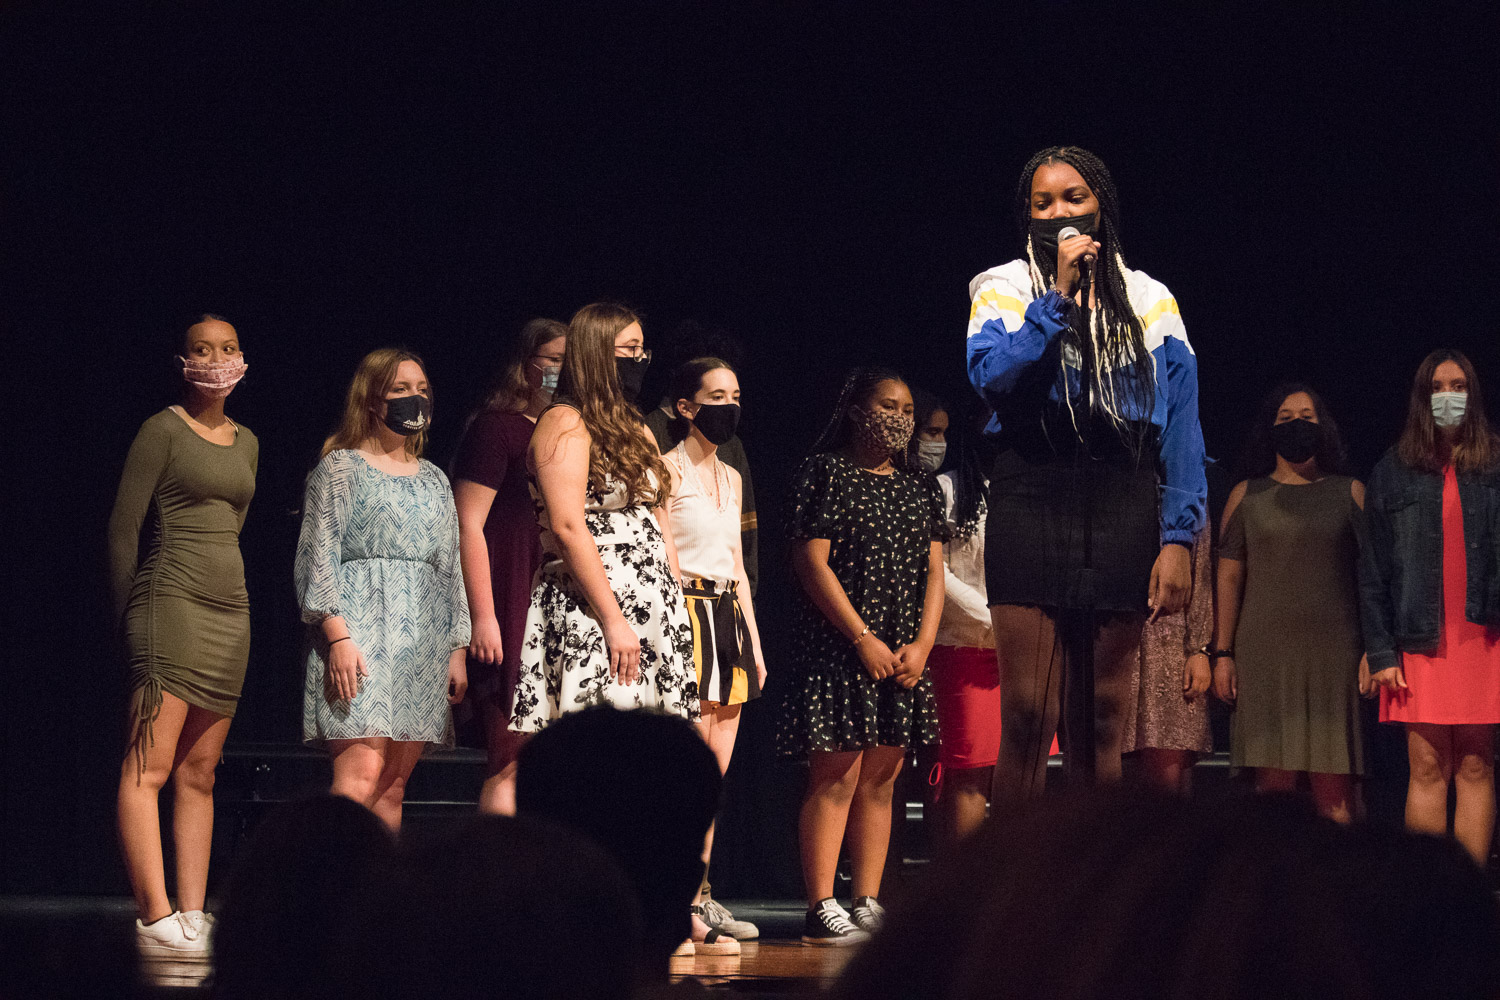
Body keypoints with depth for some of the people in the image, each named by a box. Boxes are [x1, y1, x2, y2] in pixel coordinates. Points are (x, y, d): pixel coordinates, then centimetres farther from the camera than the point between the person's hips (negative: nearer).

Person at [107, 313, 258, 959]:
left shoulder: (246, 443, 17)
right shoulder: (163, 431, -3)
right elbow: (124, 528, -3)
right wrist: (129, 616, -1)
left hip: (230, 610, 7)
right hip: (170, 605, -7)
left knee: (199, 773, 6)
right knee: (149, 765, -12)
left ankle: (193, 918, 6)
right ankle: (156, 919, -18)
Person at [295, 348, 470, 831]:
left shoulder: (434, 479, 21)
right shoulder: (341, 467, 4)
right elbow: (319, 556, -4)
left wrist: (457, 649, 13)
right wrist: (338, 636, -15)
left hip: (425, 637, 6)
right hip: (360, 630, -6)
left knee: (394, 785, 0)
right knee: (361, 774, -18)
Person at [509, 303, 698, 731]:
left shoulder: (634, 429, 21)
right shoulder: (565, 423, -6)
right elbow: (567, 527, -16)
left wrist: (678, 606, 12)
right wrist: (614, 621, -20)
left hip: (652, 611, 9)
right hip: (592, 612, -8)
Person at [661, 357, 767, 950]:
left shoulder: (730, 477, 19)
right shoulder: (669, 468, -4)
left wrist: (755, 644, 18)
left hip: (732, 616, 8)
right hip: (688, 613, -8)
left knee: (716, 769, 5)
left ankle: (699, 899, 7)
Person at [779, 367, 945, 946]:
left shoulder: (922, 487, 16)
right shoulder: (826, 473, -2)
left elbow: (934, 571, 12)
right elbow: (811, 562, -10)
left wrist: (923, 644, -3)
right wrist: (863, 639, -14)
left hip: (904, 653, 6)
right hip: (838, 646, -6)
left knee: (880, 780, 6)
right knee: (836, 776, -8)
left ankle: (868, 905, 9)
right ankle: (821, 911, -8)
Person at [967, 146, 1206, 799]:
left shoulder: (1149, 301, 11)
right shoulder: (1005, 288, 8)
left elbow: (1181, 425, 6)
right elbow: (992, 377, -11)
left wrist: (1178, 538, -3)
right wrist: (1058, 296, -12)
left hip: (1121, 507, 2)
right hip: (1032, 500, -2)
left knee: (1103, 719, 4)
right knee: (1028, 717, -8)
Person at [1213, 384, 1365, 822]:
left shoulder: (1349, 493, 12)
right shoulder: (1247, 495, 13)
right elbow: (1229, 576, 9)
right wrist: (1222, 654, 1)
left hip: (1334, 651, 0)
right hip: (1264, 650, 0)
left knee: (1335, 796, -6)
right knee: (1273, 778, -6)